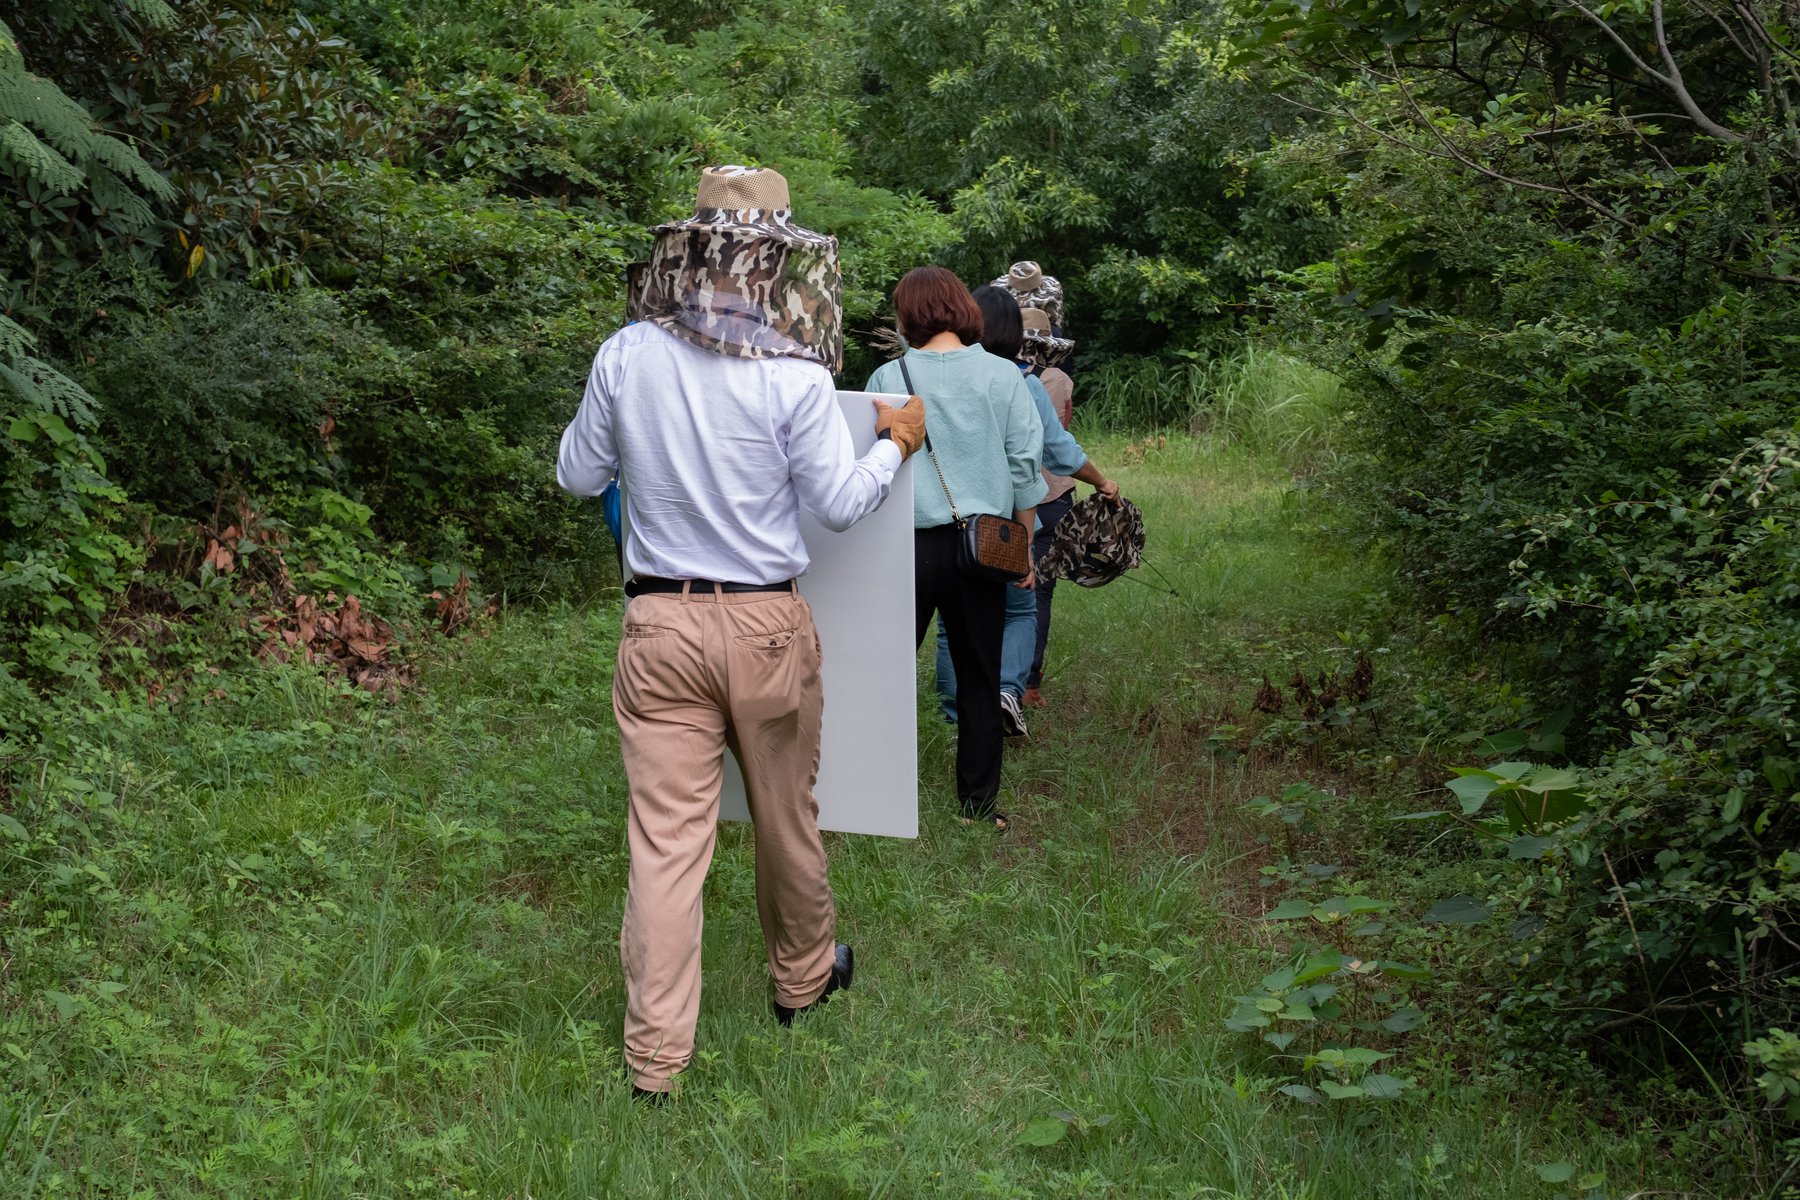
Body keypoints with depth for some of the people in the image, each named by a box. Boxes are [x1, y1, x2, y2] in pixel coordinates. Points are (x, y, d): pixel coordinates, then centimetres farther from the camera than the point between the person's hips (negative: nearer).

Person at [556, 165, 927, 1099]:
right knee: (786, 818, 19)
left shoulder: (626, 357, -4)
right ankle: (802, 978, 41)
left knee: (665, 835, 4)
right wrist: (895, 442, 12)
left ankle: (654, 1059, 8)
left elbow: (577, 475, 8)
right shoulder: (794, 375, -12)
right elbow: (839, 504, -4)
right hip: (765, 625, -1)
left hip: (659, 625, 2)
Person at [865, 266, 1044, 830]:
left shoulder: (888, 378, -3)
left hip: (909, 544, -1)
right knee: (979, 675, 10)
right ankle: (978, 801, 16)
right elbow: (1025, 464, 1)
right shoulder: (1002, 376, 0)